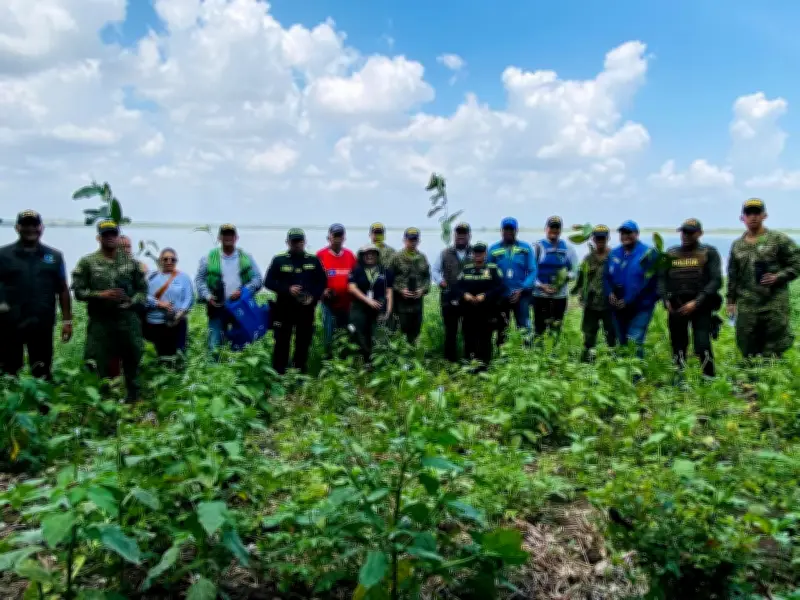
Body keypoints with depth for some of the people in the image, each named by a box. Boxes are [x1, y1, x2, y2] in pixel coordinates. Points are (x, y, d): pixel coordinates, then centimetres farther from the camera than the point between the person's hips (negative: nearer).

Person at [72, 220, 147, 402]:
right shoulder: (87, 262, 2)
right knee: (99, 366, 2)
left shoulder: (131, 262, 8)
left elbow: (142, 289, 10)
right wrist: (101, 295, -14)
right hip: (100, 321, -2)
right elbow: (78, 291, -1)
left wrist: (132, 302, -7)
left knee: (132, 362, 10)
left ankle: (133, 399, 24)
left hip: (128, 320, 2)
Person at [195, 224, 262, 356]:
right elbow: (199, 279, 5)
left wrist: (243, 291, -13)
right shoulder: (209, 258, 4)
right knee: (215, 345, -2)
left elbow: (257, 279, 3)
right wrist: (207, 296, -11)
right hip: (218, 307, -1)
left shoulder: (247, 258, 6)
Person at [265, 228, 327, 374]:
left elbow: (322, 282, 9)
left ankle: (300, 375, 16)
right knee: (281, 343, 1)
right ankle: (278, 375, 8)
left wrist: (313, 297, -8)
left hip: (306, 309, 2)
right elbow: (268, 282, -1)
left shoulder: (313, 260, 8)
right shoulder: (279, 260, 3)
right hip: (284, 309, -2)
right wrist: (287, 289, -15)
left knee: (303, 343, 6)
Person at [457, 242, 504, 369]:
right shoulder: (466, 269, 14)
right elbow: (458, 287, 8)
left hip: (486, 312, -3)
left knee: (485, 339, -2)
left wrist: (485, 296, -18)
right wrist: (465, 294, -12)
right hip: (468, 312, 3)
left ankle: (484, 366, 5)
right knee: (469, 338, 7)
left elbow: (499, 288, -7)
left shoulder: (493, 269, 3)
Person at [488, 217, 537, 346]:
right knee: (501, 329, 9)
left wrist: (522, 289, -14)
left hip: (521, 295, -1)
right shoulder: (493, 250, 4)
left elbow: (532, 271, -3)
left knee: (524, 328, -8)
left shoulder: (525, 248, 1)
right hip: (501, 296, 2)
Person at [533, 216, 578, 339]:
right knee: (539, 328, -3)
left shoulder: (567, 248, 7)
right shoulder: (538, 246, -1)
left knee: (556, 328, 10)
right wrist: (541, 286, -17)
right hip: (540, 294, -3)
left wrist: (566, 276, -13)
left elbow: (574, 271, 9)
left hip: (561, 295, 3)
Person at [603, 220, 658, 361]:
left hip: (640, 307, -6)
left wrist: (628, 301, -17)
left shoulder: (647, 254, -9)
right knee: (621, 343, 14)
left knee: (635, 343, -13)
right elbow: (606, 276, 12)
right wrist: (610, 293, -8)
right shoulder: (614, 254, 9)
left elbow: (647, 282, -15)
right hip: (618, 307, 6)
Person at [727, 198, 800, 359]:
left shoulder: (779, 240, 1)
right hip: (746, 306, 4)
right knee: (747, 349, 7)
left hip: (775, 305, -4)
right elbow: (733, 276, 17)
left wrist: (778, 277, -16)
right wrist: (731, 301, 12)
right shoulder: (737, 245, 14)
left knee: (773, 352, -1)